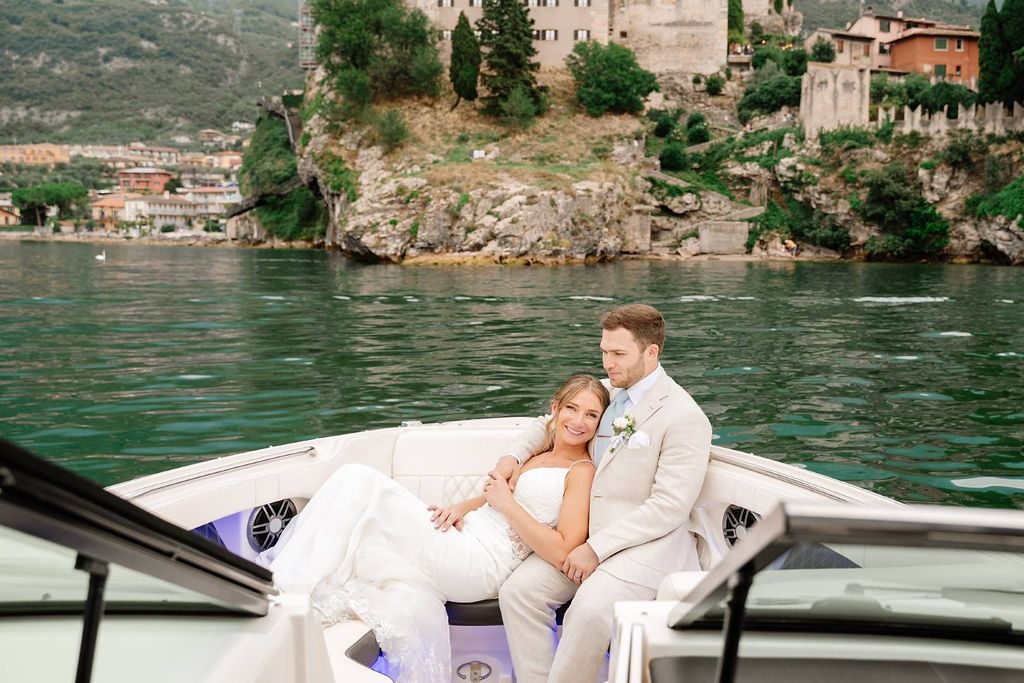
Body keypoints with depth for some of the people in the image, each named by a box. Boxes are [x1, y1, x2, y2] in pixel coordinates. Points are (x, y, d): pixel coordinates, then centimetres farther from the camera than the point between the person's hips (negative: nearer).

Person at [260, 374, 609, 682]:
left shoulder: (581, 471, -2)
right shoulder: (538, 456, 20)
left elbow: (561, 553, -12)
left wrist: (507, 504, -9)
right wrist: (463, 508, 8)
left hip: (482, 562, -8)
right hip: (467, 536, 8)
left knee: (357, 481, -17)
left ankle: (289, 591, -11)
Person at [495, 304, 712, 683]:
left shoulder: (685, 417, -11)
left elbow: (669, 507, -16)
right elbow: (551, 423, 28)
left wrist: (597, 548, -19)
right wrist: (512, 456, 7)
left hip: (646, 541, -7)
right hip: (587, 532, 7)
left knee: (590, 608, -32)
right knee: (519, 589, -15)